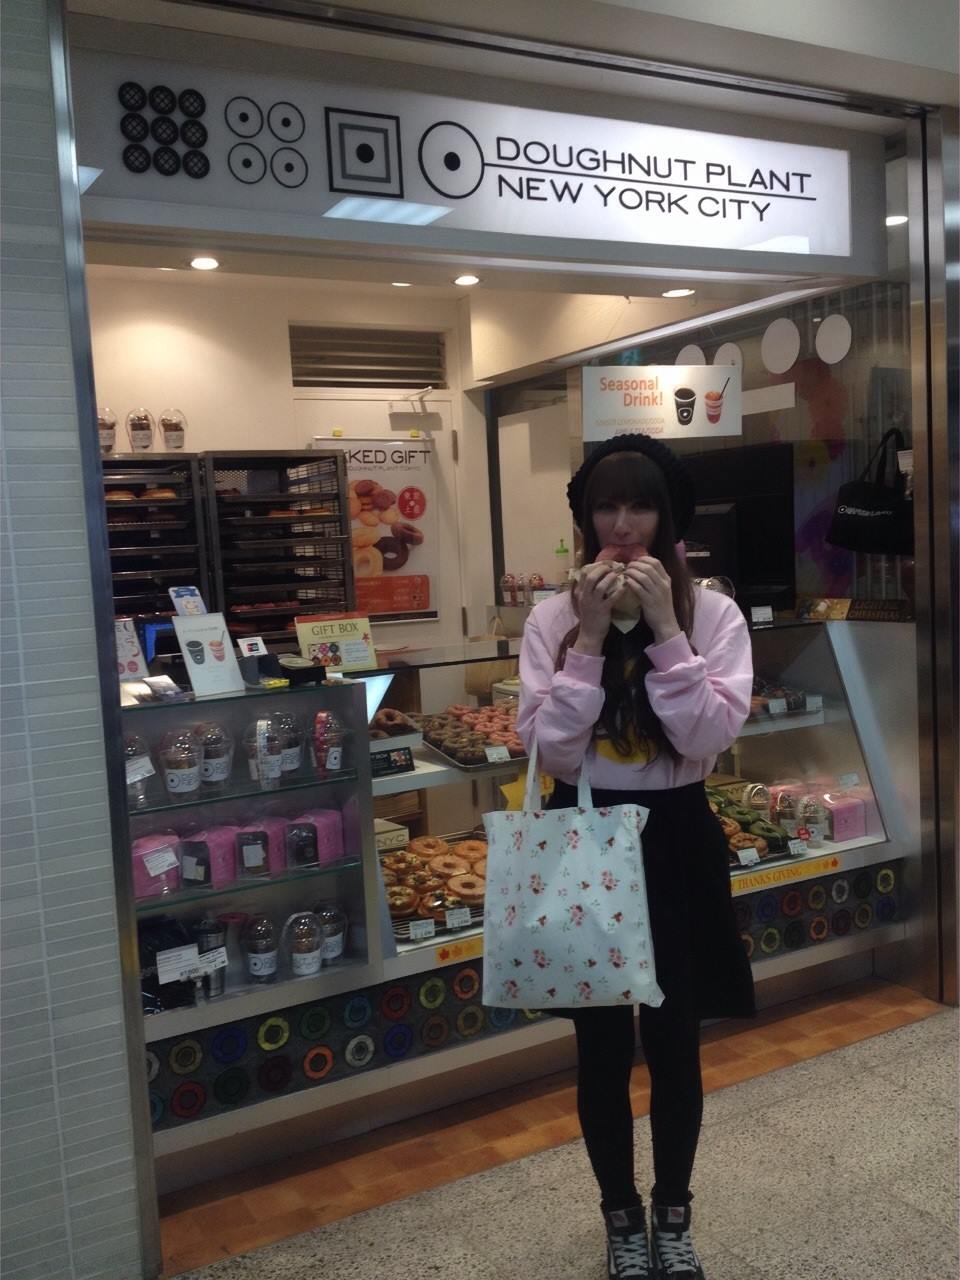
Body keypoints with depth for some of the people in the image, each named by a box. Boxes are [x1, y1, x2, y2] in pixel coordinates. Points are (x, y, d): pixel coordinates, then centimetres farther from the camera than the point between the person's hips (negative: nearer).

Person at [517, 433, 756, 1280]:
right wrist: (590, 636, -18)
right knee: (603, 1046, 12)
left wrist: (664, 629, -20)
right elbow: (550, 749, -12)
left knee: (674, 1038, 12)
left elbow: (710, 737, -15)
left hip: (675, 840, 0)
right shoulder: (553, 618, -4)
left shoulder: (713, 613, -4)